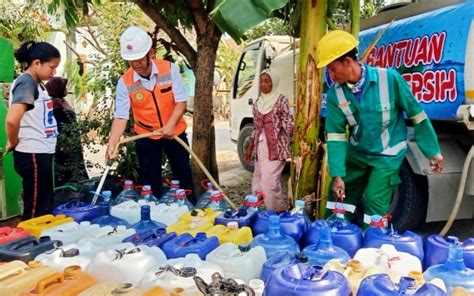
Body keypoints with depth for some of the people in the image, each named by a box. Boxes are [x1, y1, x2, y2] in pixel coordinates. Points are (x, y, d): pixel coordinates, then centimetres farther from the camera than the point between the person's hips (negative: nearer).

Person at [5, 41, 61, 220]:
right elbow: (12, 119, -27)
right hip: (32, 155, -9)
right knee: (36, 209, 0)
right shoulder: (26, 83, -15)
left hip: (41, 153, 9)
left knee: (44, 207, 17)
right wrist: (13, 143, -11)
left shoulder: (35, 83, 14)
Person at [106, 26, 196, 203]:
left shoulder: (169, 69, -14)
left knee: (184, 177, 12)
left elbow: (181, 101, -13)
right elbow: (121, 117, -17)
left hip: (175, 132, 0)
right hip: (146, 137, 0)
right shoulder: (125, 82, -14)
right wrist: (112, 144, -31)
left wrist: (170, 125, -28)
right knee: (150, 183, 10)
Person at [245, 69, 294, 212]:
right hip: (260, 147, 6)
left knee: (269, 180, -11)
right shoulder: (257, 103, 12)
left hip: (276, 146, -6)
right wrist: (250, 148, 16)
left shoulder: (281, 100, -4)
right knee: (258, 180, 7)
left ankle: (278, 212, 2)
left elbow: (288, 124, -7)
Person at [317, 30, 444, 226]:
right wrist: (337, 175, -13)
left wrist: (432, 152, -3)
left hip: (387, 155, -4)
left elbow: (417, 115, -10)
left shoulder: (389, 79, -21)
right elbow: (335, 135, -9)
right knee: (344, 204, 13)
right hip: (356, 154, 4)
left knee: (374, 205, -9)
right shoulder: (335, 93, -12)